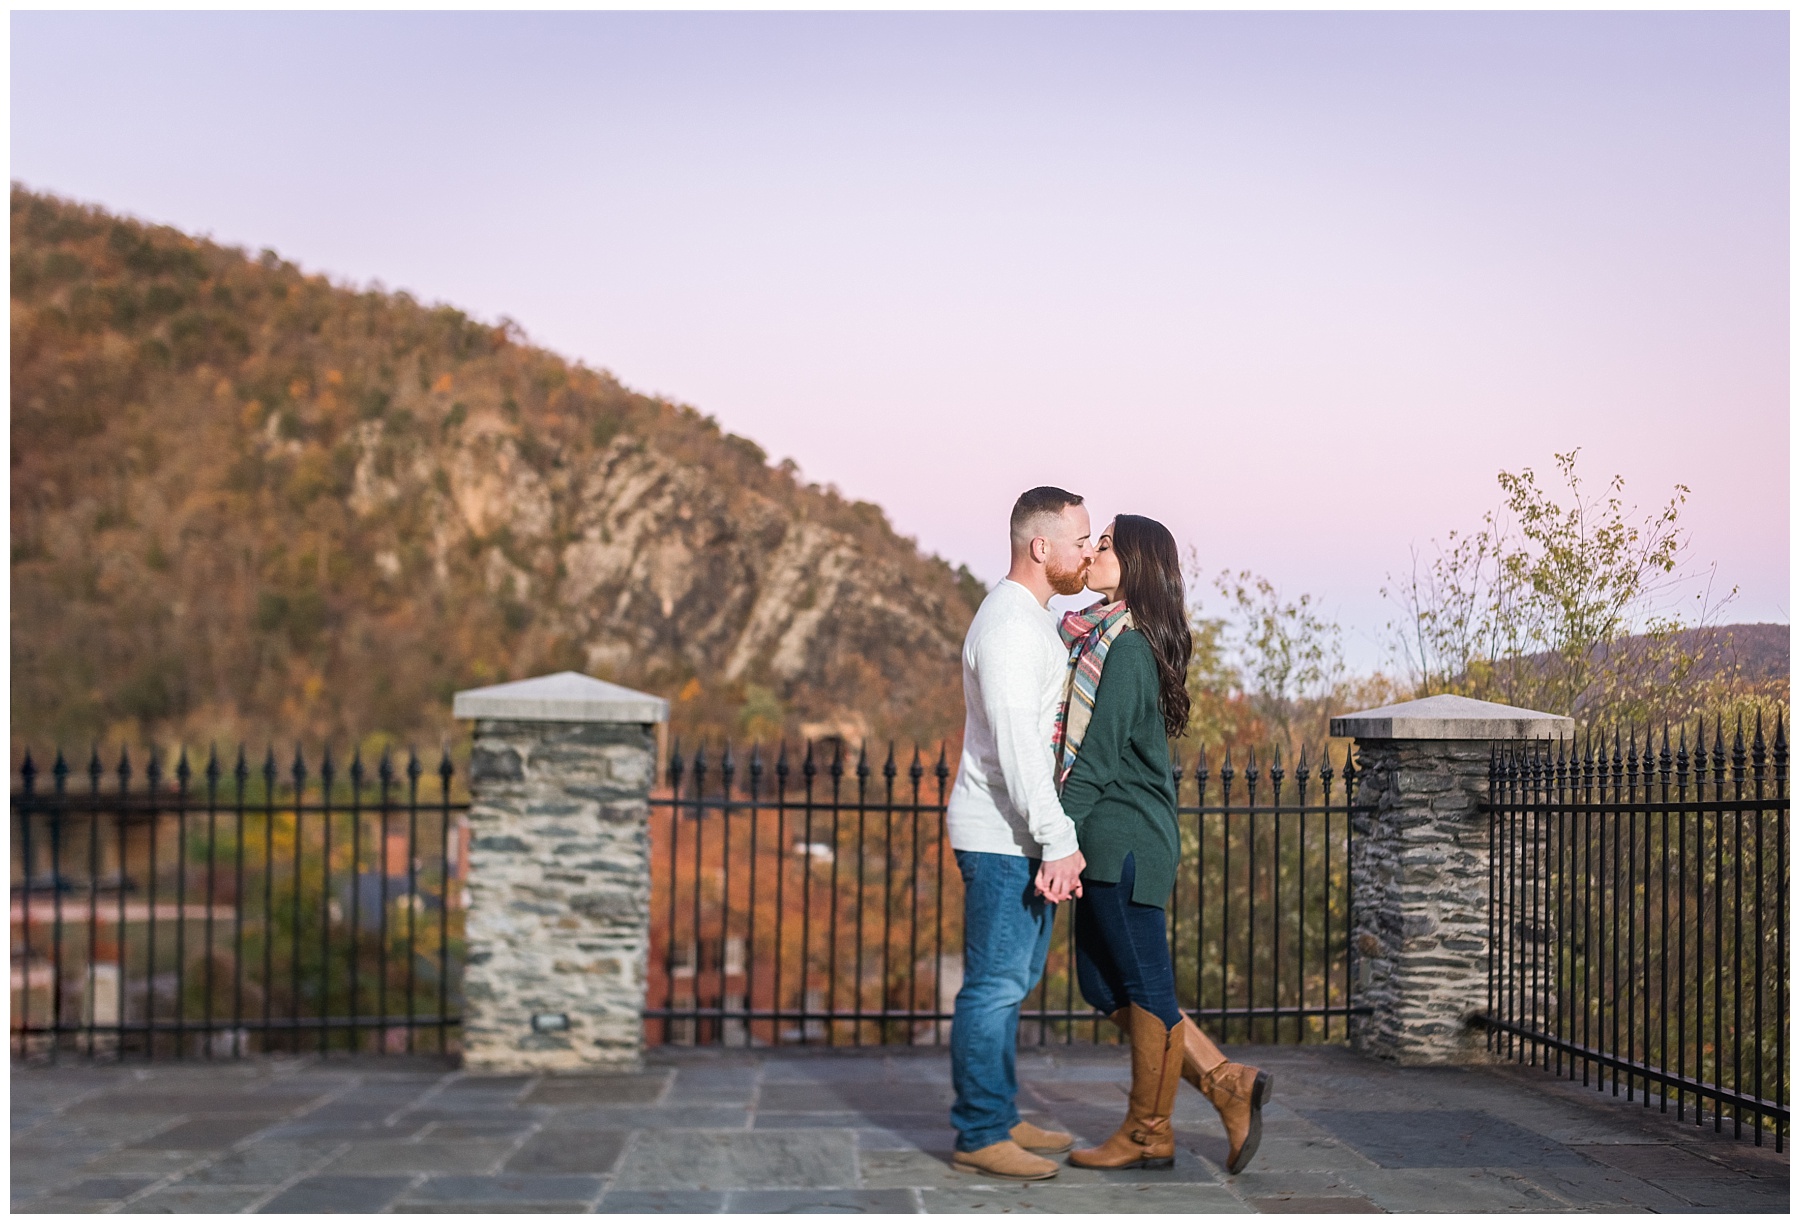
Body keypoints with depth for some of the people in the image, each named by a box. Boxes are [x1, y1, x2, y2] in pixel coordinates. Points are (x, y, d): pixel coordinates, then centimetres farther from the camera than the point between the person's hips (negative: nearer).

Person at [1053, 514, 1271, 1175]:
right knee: (1102, 980, 13)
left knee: (1144, 983, 2)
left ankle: (1149, 1133, 14)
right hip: (1111, 839, 10)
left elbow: (1098, 756, -18)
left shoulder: (1127, 646, -15)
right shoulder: (1101, 636, 14)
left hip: (1124, 838, -10)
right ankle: (1226, 1082, 17)